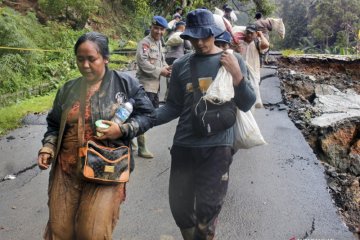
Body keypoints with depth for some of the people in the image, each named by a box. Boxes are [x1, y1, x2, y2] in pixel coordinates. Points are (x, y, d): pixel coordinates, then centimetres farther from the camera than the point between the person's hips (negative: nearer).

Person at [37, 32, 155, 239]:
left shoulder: (126, 83, -2)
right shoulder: (68, 89, 10)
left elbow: (148, 115, 0)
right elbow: (55, 125, 20)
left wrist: (122, 130, -15)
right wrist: (48, 148, 3)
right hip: (67, 168, 4)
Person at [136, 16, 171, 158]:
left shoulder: (159, 43, 16)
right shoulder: (144, 43, -12)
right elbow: (143, 63, -22)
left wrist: (166, 69, 1)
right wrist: (160, 71, -16)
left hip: (155, 85, 10)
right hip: (145, 85, -10)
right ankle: (141, 148, 2)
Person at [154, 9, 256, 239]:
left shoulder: (233, 60, 2)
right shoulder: (181, 65, 5)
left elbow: (246, 104, 1)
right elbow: (174, 106, 8)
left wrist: (237, 75, -14)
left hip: (217, 146, -2)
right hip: (184, 145, 3)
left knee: (207, 209, 2)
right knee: (179, 205, 11)